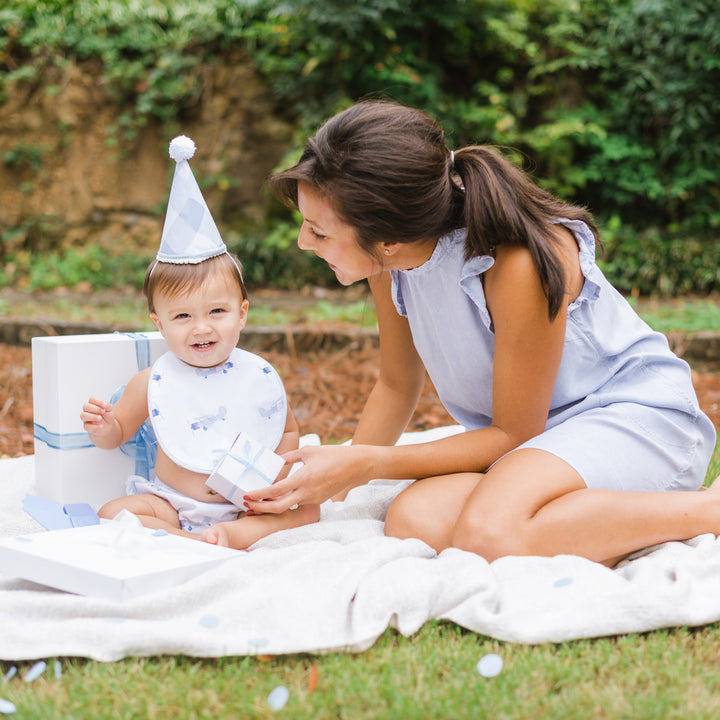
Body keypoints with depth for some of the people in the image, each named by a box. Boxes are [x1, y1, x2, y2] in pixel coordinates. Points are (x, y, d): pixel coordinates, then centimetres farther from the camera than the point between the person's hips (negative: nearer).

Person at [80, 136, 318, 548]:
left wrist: (276, 476, -7)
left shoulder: (261, 378, -4)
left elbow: (290, 430, 11)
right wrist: (102, 429, -14)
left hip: (246, 506, 0)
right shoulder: (152, 383, -4)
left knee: (307, 510, -19)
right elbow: (118, 434, 10)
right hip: (172, 504, 0)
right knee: (113, 514, -23)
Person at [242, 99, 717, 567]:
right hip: (528, 433, 6)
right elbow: (397, 386, 10)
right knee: (414, 521, -26)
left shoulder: (519, 263, -29)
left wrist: (366, 465, -21)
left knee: (490, 532, -36)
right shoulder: (387, 259, -7)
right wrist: (337, 479, -3)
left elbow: (514, 434, -18)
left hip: (638, 414, -6)